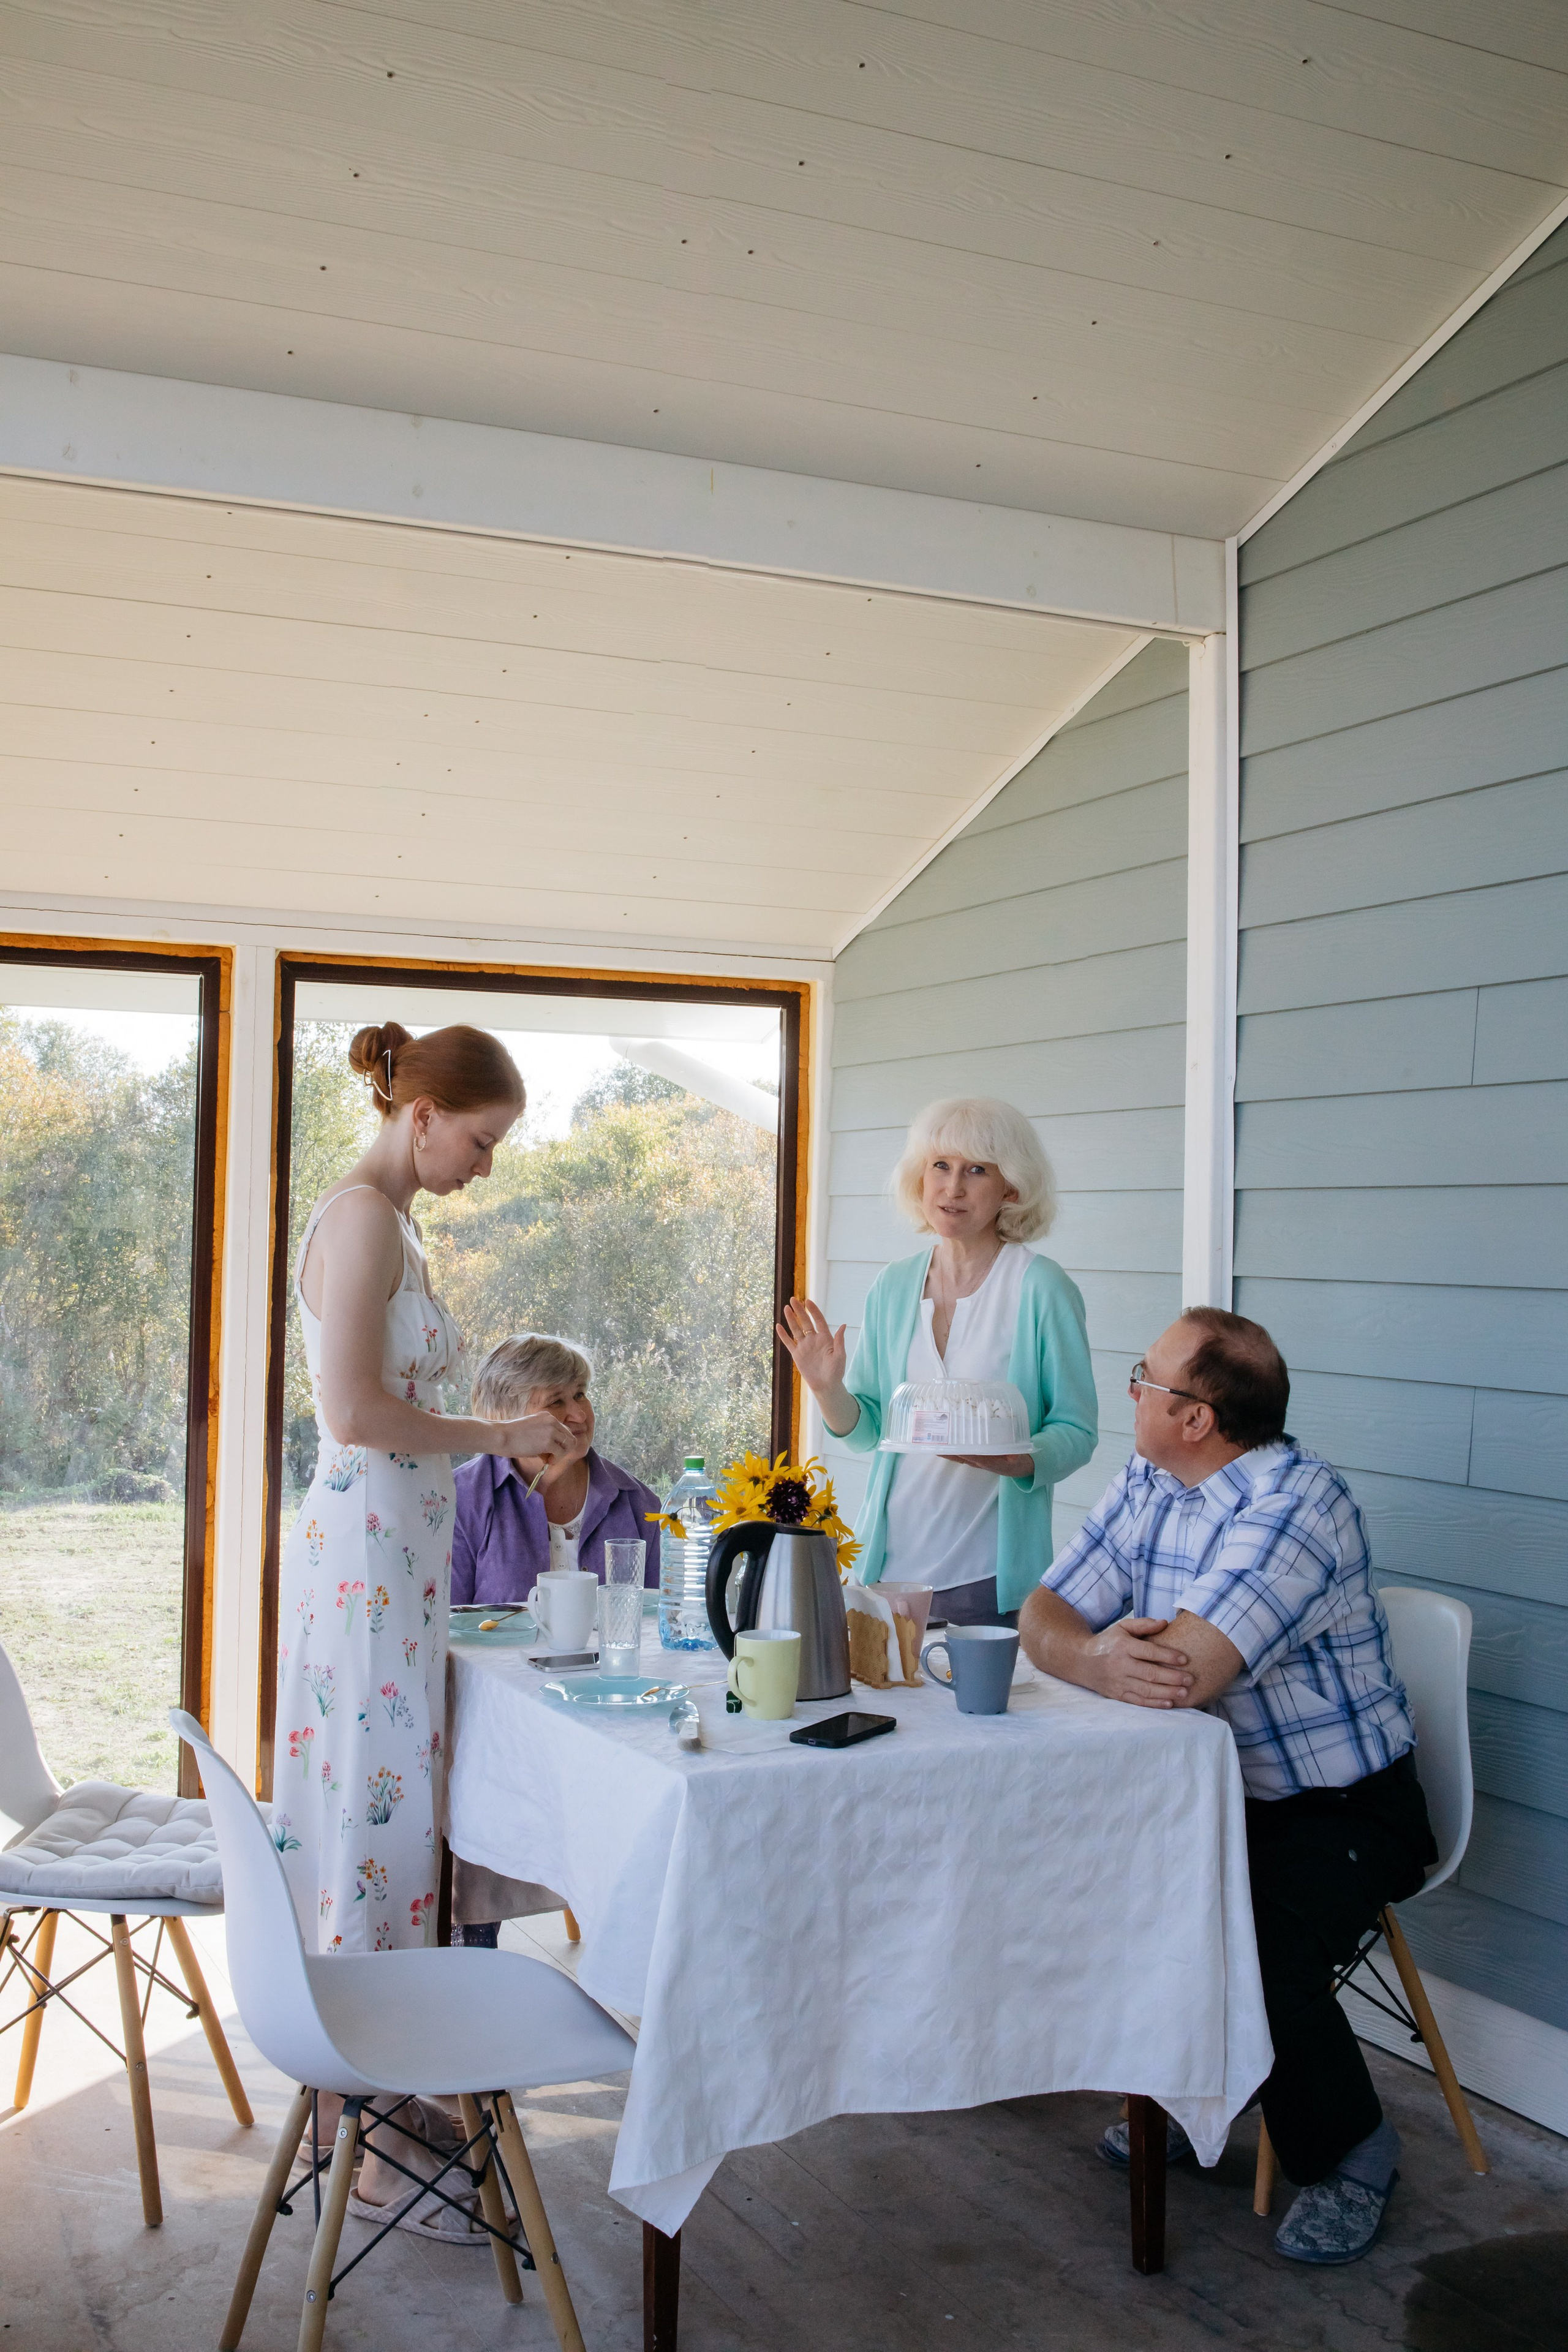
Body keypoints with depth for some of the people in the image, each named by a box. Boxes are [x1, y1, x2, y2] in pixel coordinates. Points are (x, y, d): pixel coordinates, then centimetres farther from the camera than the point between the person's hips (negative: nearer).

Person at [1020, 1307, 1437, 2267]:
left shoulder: (1298, 1501, -23)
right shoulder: (1144, 1489, 4)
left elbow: (1188, 1672, -33)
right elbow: (1045, 1618, -1)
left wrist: (1091, 1652, -13)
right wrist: (1105, 1659, -25)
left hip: (1341, 1810, -7)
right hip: (1215, 1793, 8)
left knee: (1261, 1947, -29)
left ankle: (1352, 2154, 0)